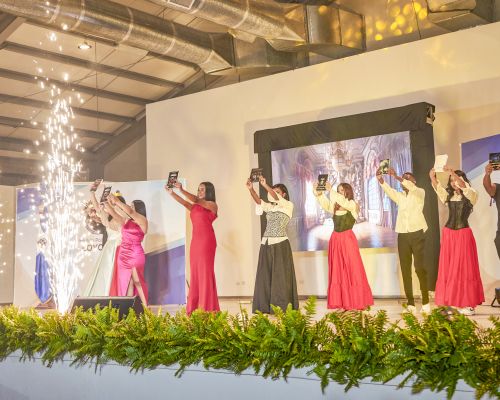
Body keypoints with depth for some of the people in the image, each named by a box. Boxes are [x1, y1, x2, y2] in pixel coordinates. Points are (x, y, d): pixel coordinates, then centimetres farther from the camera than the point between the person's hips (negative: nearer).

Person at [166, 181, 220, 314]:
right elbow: (184, 202, 3)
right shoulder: (194, 207, 17)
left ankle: (207, 308, -3)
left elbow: (196, 200, -12)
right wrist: (171, 193, -10)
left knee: (205, 272, -6)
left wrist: (181, 190, -15)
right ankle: (195, 307, 11)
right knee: (195, 272, 7)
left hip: (206, 241, -7)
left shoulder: (212, 205, -1)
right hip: (195, 240, 7)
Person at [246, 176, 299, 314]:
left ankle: (281, 307, 0)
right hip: (266, 244, 5)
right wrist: (251, 189, -21)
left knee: (280, 276, -4)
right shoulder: (270, 207, 15)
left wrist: (265, 185, -28)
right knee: (265, 275, 3)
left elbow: (277, 198, -17)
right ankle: (265, 306, 7)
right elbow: (258, 201, -4)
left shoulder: (289, 205, 2)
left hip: (280, 244, -5)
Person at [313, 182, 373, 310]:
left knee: (352, 270, -1)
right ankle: (339, 301, 11)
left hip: (347, 239, -5)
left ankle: (356, 302, 6)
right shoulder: (335, 207, 12)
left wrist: (330, 190, -23)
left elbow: (343, 201, -22)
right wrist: (318, 193, -18)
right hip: (335, 239, 5)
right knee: (337, 271, 6)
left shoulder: (352, 205, -3)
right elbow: (325, 203, -3)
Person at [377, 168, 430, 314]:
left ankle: (426, 301, 2)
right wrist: (380, 179, -23)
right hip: (402, 235, 4)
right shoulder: (399, 195, 15)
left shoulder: (420, 192, 4)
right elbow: (389, 190, -5)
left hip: (417, 233, -4)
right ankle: (410, 302, 8)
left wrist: (396, 176, -29)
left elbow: (411, 187, -18)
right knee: (405, 269, 3)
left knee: (420, 267, -8)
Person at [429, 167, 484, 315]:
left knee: (464, 268, -2)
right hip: (448, 234, 4)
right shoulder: (449, 196, 9)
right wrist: (432, 177, -25)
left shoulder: (471, 195, -2)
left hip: (463, 234, -4)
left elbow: (464, 186, -22)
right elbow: (437, 186, -6)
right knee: (448, 268, 3)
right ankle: (451, 301, 8)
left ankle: (467, 304, 3)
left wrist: (452, 172, -33)